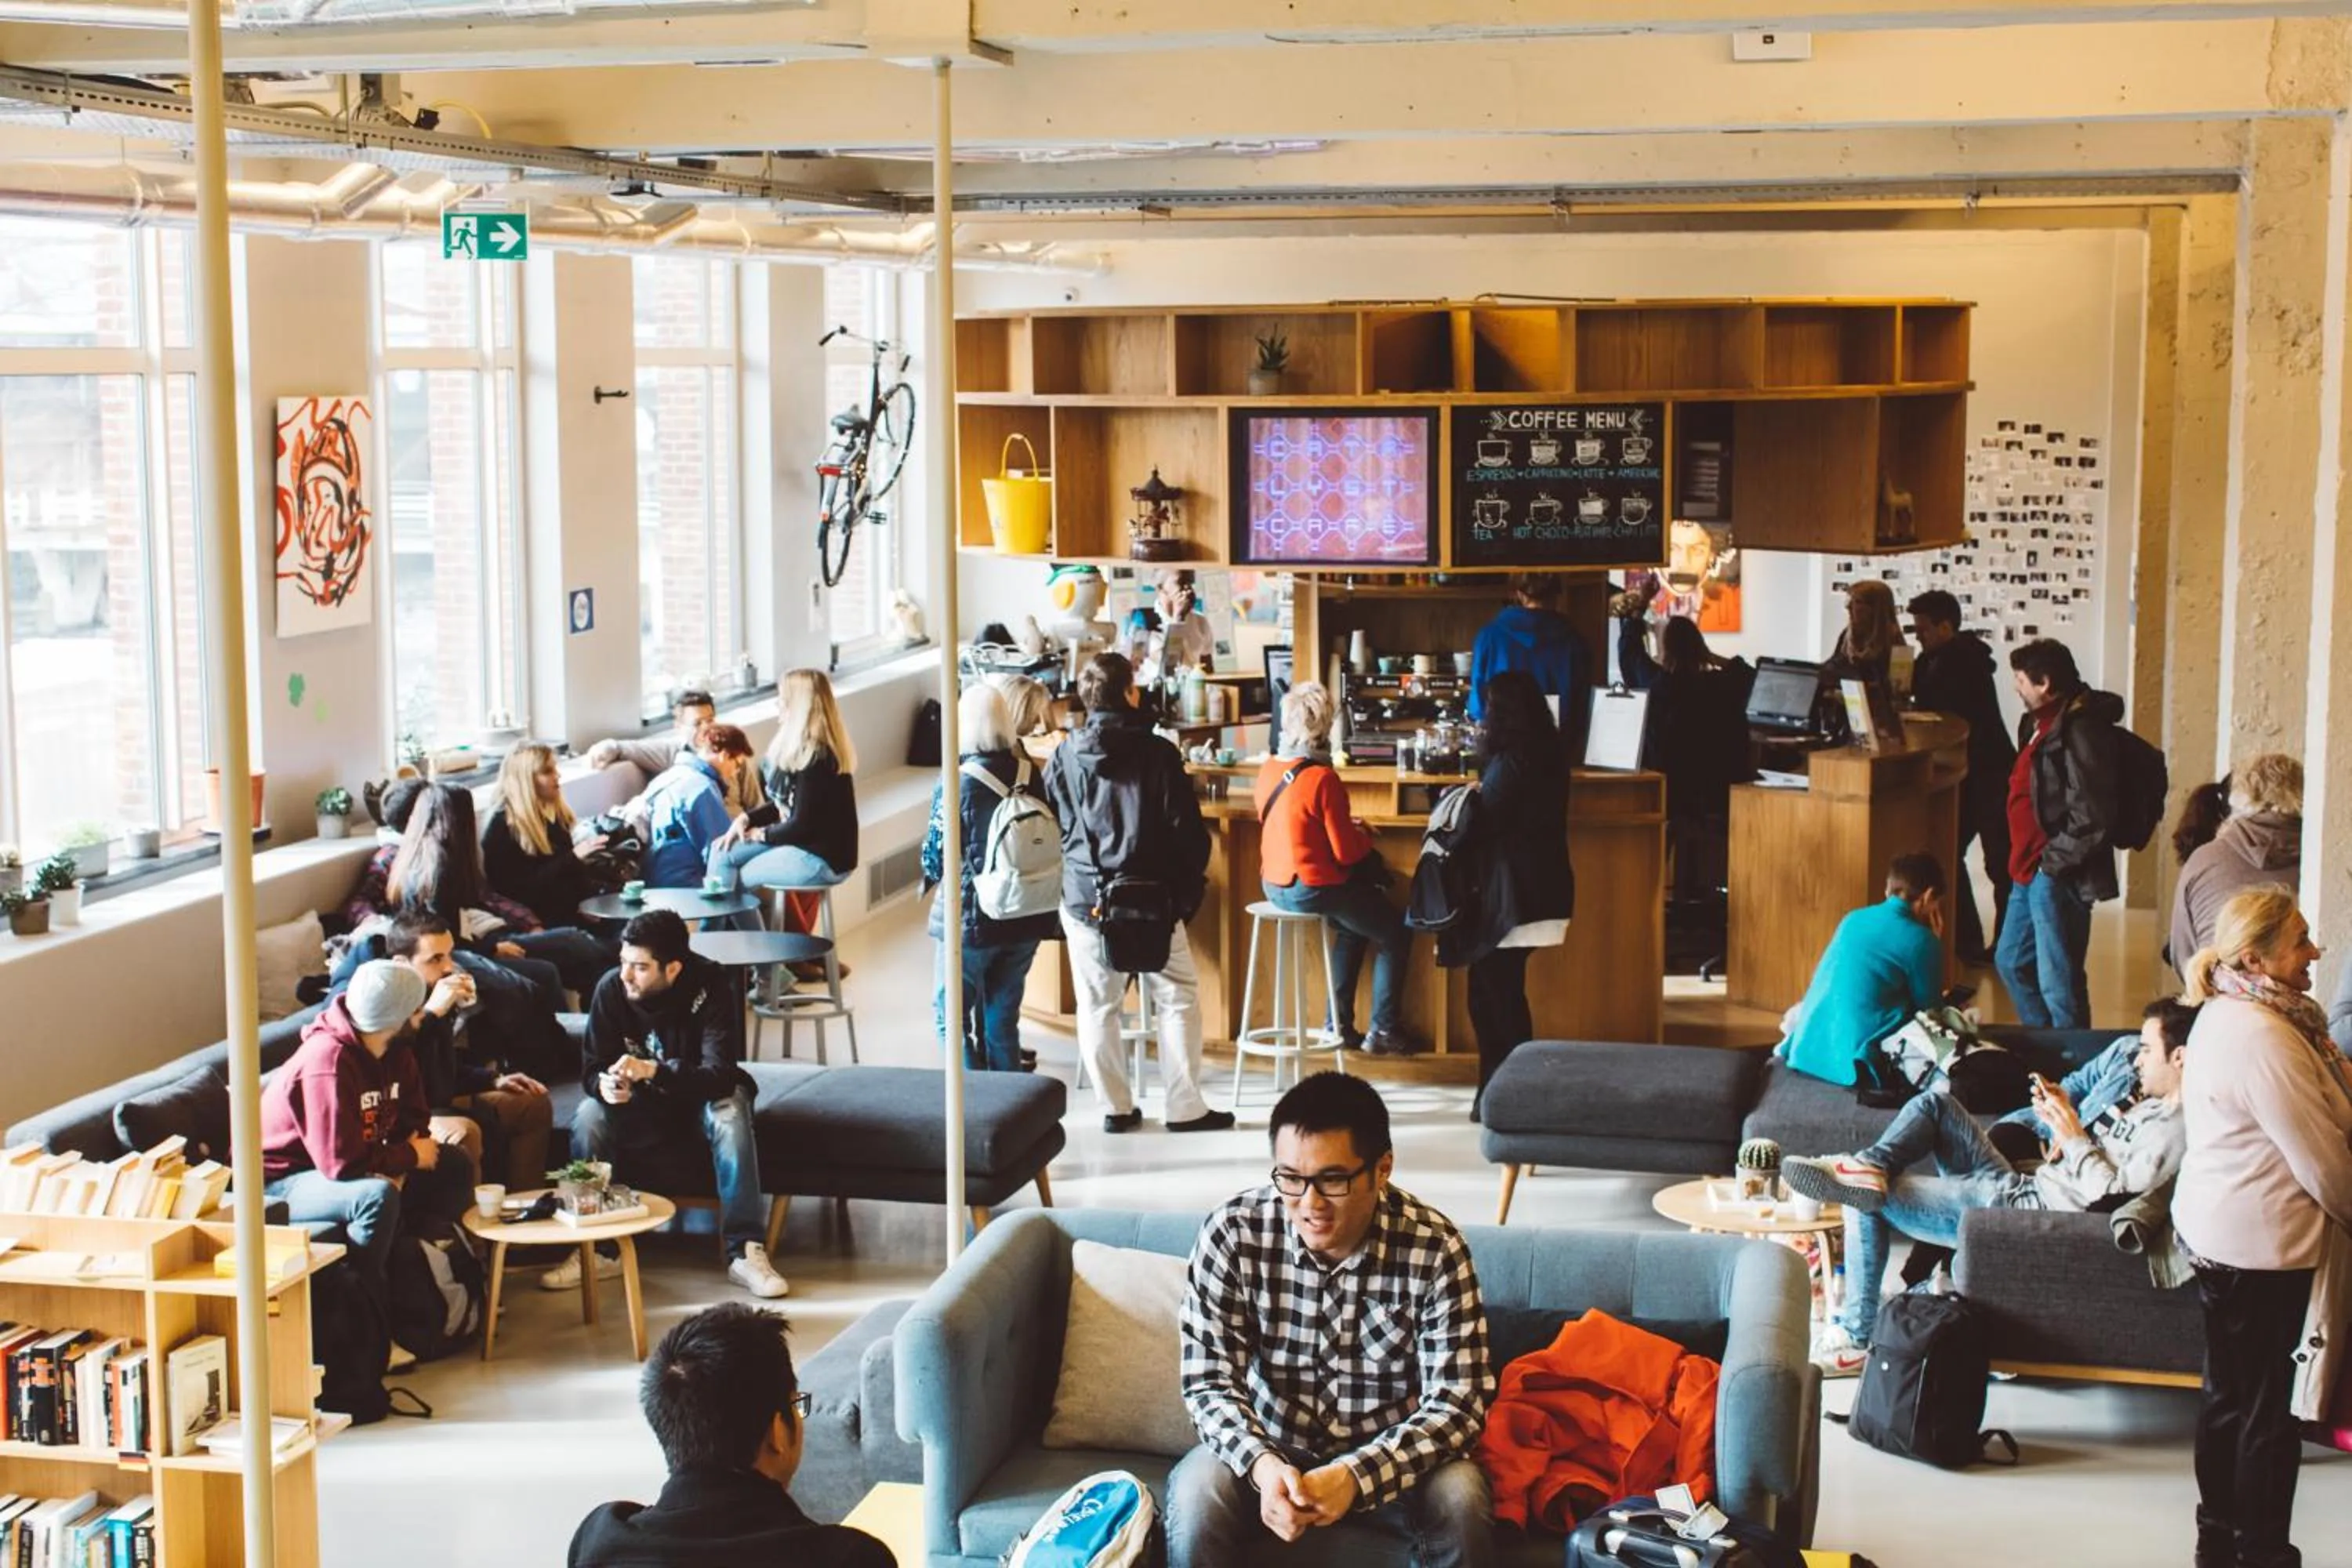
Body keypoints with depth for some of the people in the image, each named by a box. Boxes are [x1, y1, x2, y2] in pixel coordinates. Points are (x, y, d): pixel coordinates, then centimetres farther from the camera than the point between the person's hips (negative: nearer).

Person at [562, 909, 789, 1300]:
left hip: (701, 1097, -2)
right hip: (643, 1104, 3)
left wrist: (653, 1071, -49)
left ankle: (745, 1251, -32)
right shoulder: (612, 989, -18)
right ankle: (597, 1249, -15)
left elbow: (720, 1074, -34)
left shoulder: (711, 988, -26)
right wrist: (604, 1084, -39)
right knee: (588, 1118, -26)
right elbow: (592, 1067, -13)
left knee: (730, 1115, -35)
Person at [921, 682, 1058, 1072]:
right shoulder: (1031, 779, -2)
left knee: (951, 1015, 10)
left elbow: (936, 858, -9)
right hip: (1025, 920, 5)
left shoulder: (955, 786, -15)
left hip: (969, 920, -4)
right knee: (1002, 1020, 15)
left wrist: (931, 875, 11)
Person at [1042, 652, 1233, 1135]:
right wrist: (1190, 887, 8)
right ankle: (1185, 1108, 8)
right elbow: (1188, 830, -6)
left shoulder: (1064, 757, 0)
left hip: (1083, 898, 3)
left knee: (1097, 1005, 10)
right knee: (1178, 999, 8)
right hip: (1151, 898, -2)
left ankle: (1116, 1107, 14)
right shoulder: (1158, 754, -8)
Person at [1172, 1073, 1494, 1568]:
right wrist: (1261, 1464, -34)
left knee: (1460, 1503, -29)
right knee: (1196, 1498, -29)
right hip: (1269, 1449, 0)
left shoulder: (1434, 1246, -18)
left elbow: (1458, 1402, -19)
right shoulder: (1232, 1234, -16)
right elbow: (1210, 1384, -13)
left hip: (1390, 1455, 0)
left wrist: (1355, 1476, -34)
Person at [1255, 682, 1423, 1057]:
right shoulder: (1323, 778, -22)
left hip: (1275, 886, 8)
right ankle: (1384, 1031, 15)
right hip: (1313, 889, -8)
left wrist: (1344, 827, 14)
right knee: (1396, 933, 12)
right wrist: (1364, 836, 2)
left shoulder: (1268, 770, 0)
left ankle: (1339, 1023, 30)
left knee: (1354, 924, 31)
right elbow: (1346, 853, -18)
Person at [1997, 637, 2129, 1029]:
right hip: (2029, 872, 11)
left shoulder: (2079, 729, -19)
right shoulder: (2040, 723, 14)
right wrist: (2025, 860, 17)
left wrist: (2055, 862, -17)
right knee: (2011, 962, 21)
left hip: (2058, 877, -11)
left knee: (2058, 982, -4)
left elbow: (2093, 814, -25)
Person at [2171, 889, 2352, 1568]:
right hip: (2261, 1245, -10)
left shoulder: (2225, 1015, 7)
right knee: (2270, 1411, 2)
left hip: (2216, 1231, 10)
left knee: (2230, 1396, 18)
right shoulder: (2264, 1039, -24)